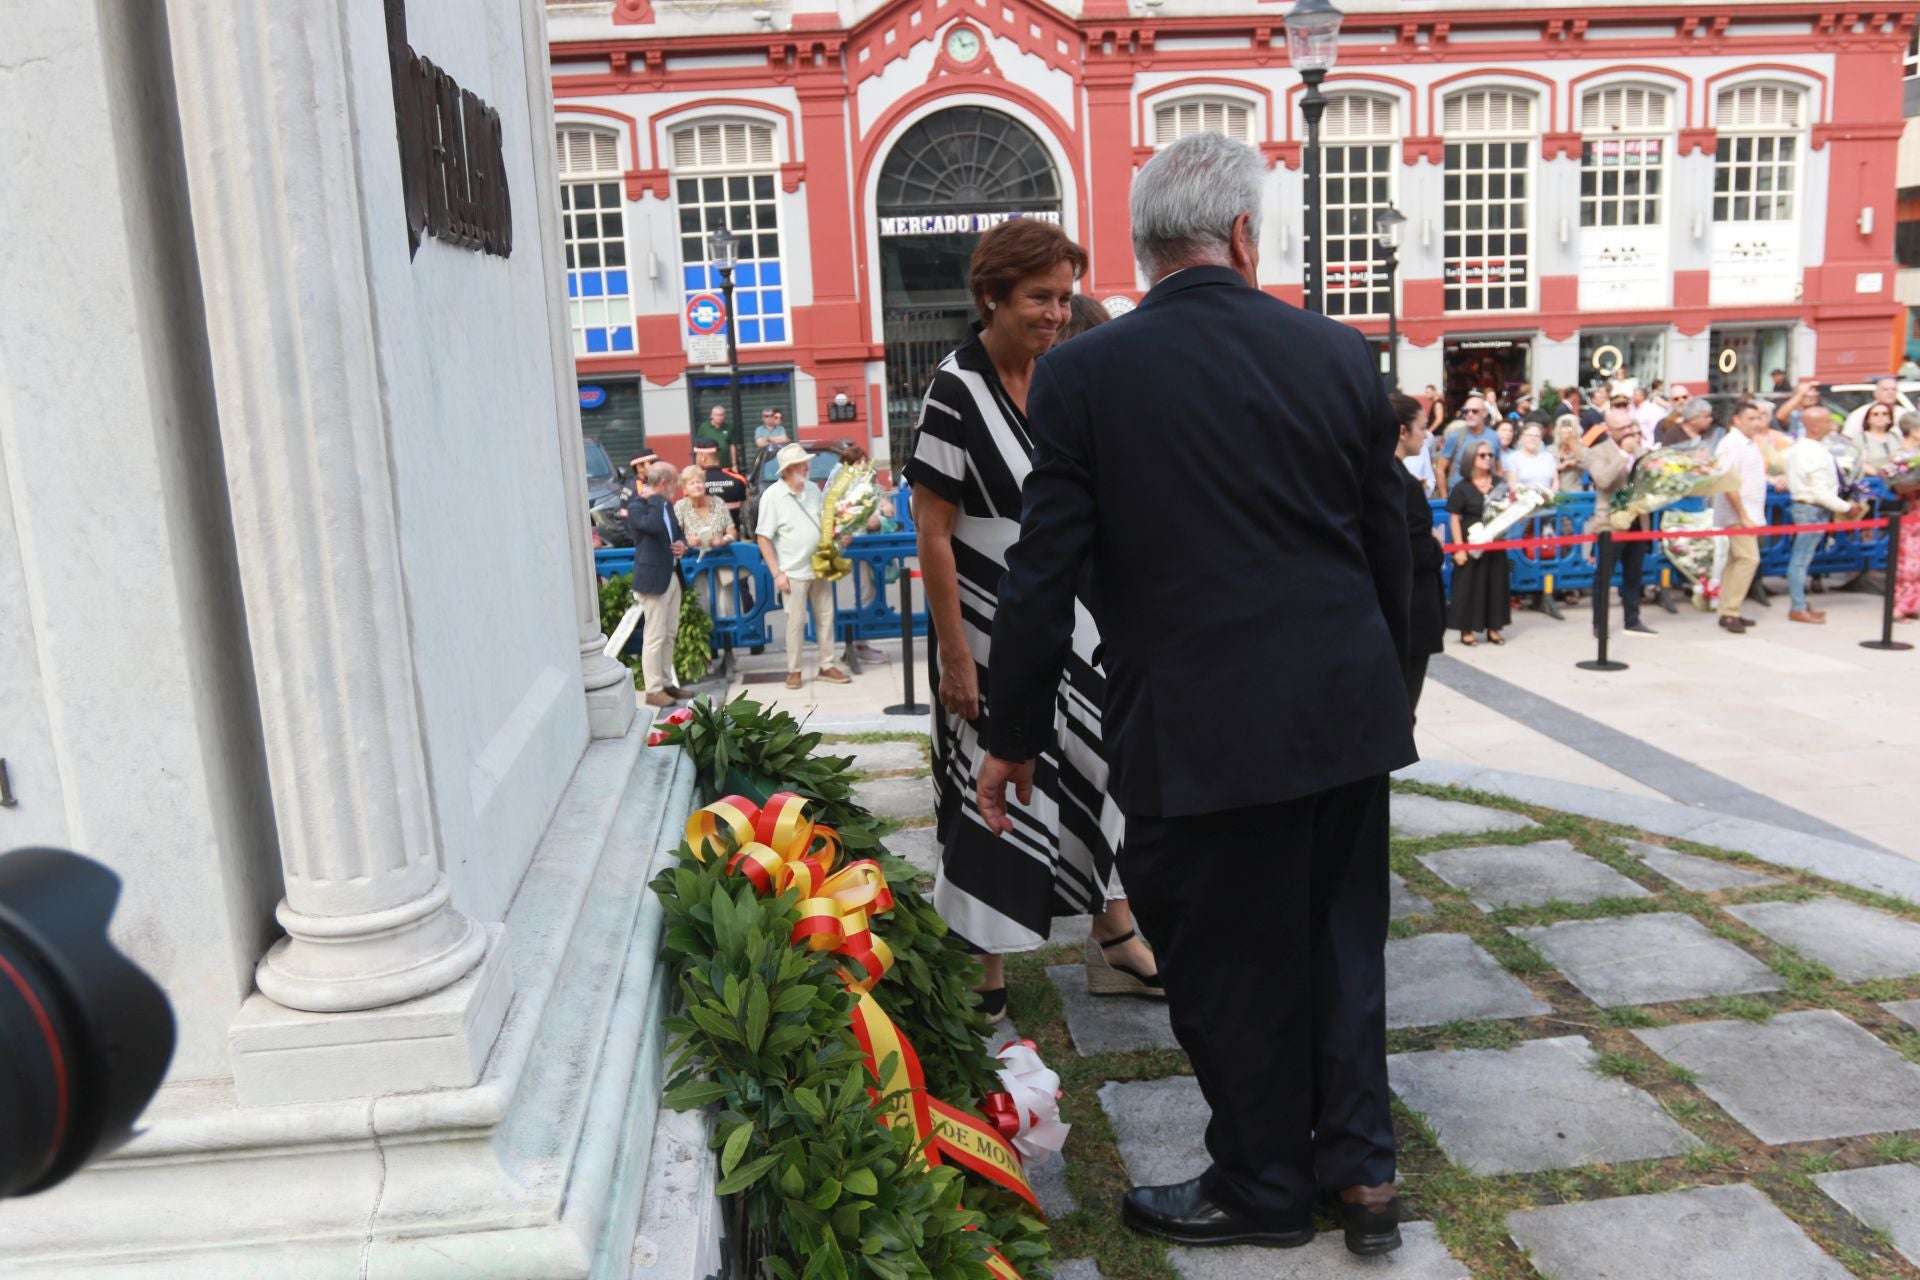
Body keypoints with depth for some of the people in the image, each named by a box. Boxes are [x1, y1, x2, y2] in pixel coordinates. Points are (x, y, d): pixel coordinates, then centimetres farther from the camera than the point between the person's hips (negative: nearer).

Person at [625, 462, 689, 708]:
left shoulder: (665, 504, 13)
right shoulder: (637, 505, -13)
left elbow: (677, 531, 24)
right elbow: (653, 526, -33)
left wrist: (682, 544, 2)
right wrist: (654, 500, -19)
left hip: (672, 576, 9)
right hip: (652, 579, -9)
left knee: (669, 635, 14)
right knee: (654, 637, -5)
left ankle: (666, 682, 24)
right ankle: (653, 690, 1)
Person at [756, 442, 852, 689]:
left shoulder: (813, 490, 5)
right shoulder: (772, 495, -10)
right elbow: (763, 538, -9)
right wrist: (777, 573, -13)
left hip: (820, 568, 5)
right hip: (793, 572, -5)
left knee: (826, 617, 9)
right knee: (796, 622, 1)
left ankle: (827, 666, 20)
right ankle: (793, 670, 15)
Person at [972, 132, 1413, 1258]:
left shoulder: (1083, 373, -9)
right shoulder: (1339, 353, 0)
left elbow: (1045, 572, -9)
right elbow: (1391, 548, 8)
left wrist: (1014, 737, 2)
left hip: (1200, 730, -4)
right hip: (1347, 709, 5)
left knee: (1228, 963, 13)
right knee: (1340, 938, 21)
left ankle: (1263, 1188, 31)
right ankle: (1360, 1166, 33)